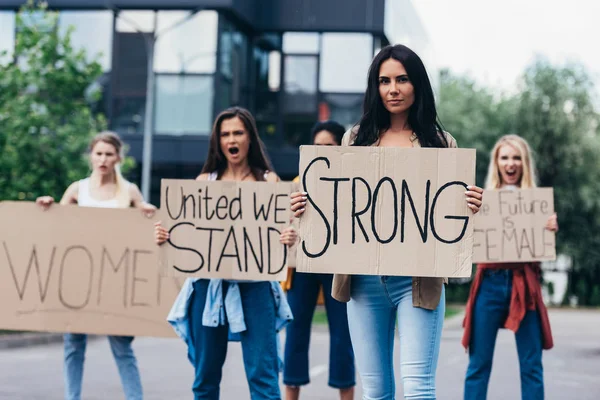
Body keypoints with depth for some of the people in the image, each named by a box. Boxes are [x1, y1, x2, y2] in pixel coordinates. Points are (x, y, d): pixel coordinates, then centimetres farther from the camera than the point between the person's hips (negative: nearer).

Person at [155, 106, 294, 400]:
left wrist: (290, 238, -21)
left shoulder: (268, 180, 6)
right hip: (209, 285, 2)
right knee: (205, 375, 8)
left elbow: (282, 229, 2)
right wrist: (164, 236, -9)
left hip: (254, 285, -2)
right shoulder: (204, 181, 10)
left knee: (263, 373, -9)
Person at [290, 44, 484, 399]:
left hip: (417, 278, -3)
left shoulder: (440, 144, 6)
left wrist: (471, 206, -15)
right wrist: (306, 206, -4)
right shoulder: (356, 139, 11)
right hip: (365, 279, 3)